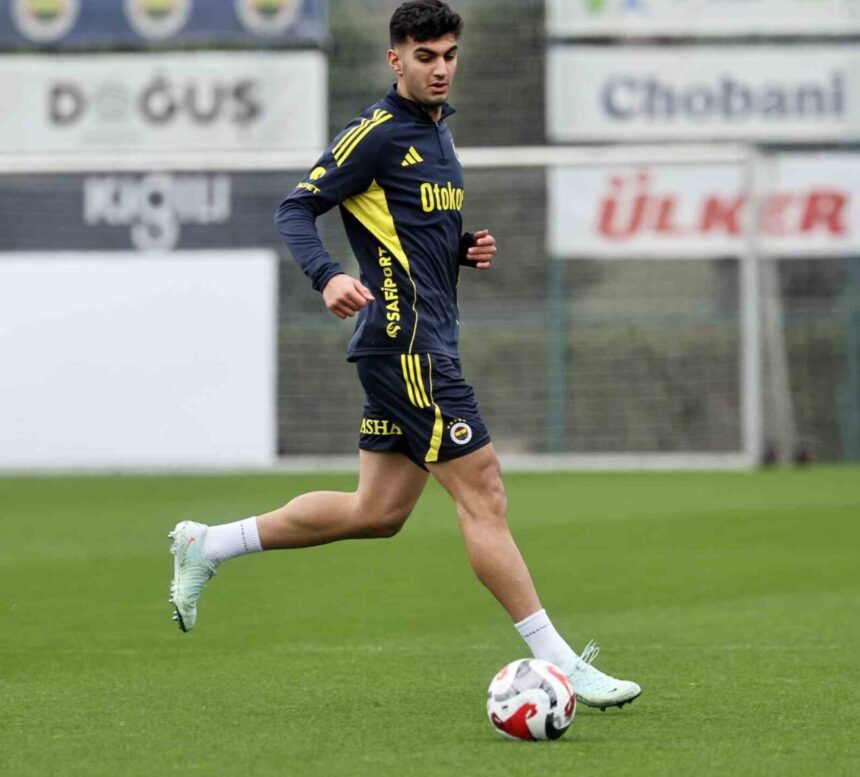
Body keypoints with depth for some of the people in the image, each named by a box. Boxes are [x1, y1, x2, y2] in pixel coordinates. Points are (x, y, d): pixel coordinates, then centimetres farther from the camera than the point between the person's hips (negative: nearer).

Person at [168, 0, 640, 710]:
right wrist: (328, 277, -28)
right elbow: (296, 209, -11)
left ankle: (208, 546, 23)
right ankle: (558, 664, -7)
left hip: (427, 340, 10)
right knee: (483, 496, -9)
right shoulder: (377, 133, -9)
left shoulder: (437, 130, 17)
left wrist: (466, 250, 9)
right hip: (406, 339, -10)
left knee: (378, 512, 13)